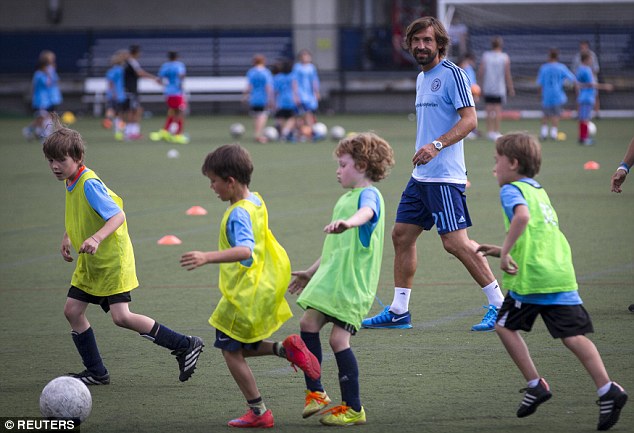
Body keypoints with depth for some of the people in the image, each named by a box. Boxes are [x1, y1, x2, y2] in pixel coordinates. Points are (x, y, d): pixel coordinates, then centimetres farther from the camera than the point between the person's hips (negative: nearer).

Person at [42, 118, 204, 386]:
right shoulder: (70, 183, 7)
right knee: (72, 310, 4)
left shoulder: (89, 184, -21)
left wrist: (96, 239, -42)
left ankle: (185, 346, -5)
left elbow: (117, 215, -29)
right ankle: (96, 372, 15)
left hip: (112, 260, -10)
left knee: (121, 316, -16)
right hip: (89, 263, 10)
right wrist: (68, 237, 16)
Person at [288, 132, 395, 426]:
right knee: (308, 323, -1)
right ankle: (315, 392, 8)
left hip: (353, 283, -9)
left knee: (338, 338, -11)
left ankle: (353, 408, -2)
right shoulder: (346, 197, 21)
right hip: (330, 278, 9)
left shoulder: (369, 195, -9)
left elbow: (366, 212, -37)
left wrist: (348, 222, -58)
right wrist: (312, 272, 35)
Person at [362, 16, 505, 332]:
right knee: (402, 235, 8)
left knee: (454, 241, -12)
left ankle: (500, 304, -4)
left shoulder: (451, 73, -9)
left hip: (445, 176, -9)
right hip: (421, 176, 9)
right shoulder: (422, 78, 17)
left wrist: (436, 146, -26)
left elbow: (469, 120, -17)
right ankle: (399, 311, 16)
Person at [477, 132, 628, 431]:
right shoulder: (539, 191, 26)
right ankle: (608, 390, -12)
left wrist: (505, 252, -19)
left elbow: (522, 216, -24)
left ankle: (535, 385, 8)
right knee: (572, 335, 1)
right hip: (561, 273, 7)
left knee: (505, 326, 12)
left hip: (531, 277, -7)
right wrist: (504, 251, 31)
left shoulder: (512, 190, -1)